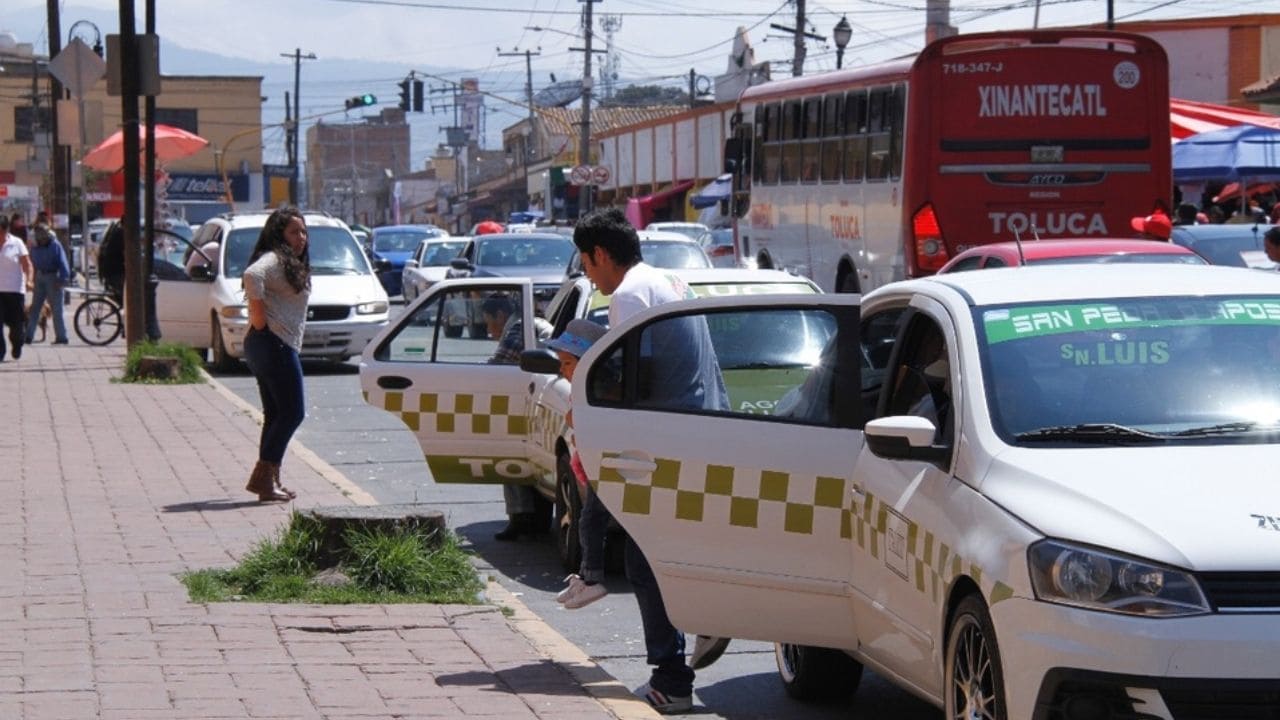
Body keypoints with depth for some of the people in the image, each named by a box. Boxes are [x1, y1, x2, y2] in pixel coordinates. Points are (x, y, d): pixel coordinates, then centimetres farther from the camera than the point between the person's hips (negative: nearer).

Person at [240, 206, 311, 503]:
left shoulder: (290, 262, 19)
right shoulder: (274, 259, -12)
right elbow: (252, 275, -32)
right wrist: (259, 319, -25)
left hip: (277, 347, 11)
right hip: (276, 344, -11)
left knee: (277, 414, 12)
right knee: (293, 412, -9)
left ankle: (270, 479, 14)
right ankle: (263, 476, -10)